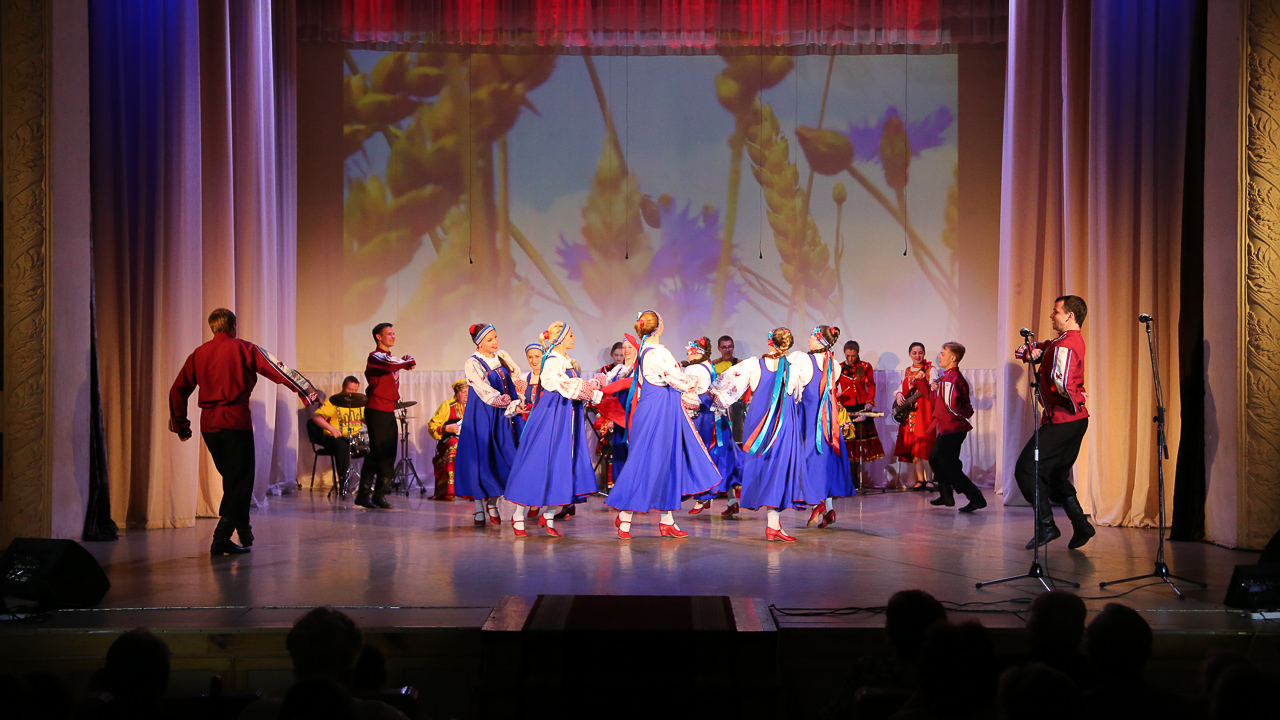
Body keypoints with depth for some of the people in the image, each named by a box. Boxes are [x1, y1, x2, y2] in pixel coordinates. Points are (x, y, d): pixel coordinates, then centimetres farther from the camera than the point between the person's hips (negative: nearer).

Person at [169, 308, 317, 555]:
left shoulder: (198, 354, 12)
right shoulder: (242, 348, 1)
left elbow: (178, 390, 11)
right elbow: (277, 372, -3)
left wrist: (181, 425, 18)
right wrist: (306, 391, 2)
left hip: (208, 424, 5)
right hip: (236, 422, -5)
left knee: (231, 477, 18)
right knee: (240, 480, 0)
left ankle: (244, 532, 25)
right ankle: (221, 539, -9)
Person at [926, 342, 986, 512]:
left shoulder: (951, 378, -20)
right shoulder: (948, 377, 13)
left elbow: (952, 404, -31)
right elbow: (936, 401, 19)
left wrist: (967, 412, -15)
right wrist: (933, 389, 3)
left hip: (952, 429, -11)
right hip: (947, 428, 11)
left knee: (949, 466, -8)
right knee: (935, 458, 23)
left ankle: (976, 498, -7)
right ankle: (946, 496, 33)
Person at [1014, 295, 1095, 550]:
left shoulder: (1064, 346, -17)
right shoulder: (1074, 340, 16)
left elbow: (1062, 383, -31)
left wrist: (1076, 399, -11)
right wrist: (1031, 351, -3)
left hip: (1062, 421, -10)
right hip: (1076, 420, 10)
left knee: (1026, 468, -8)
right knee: (1056, 475, 17)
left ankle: (1046, 526, -7)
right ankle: (1081, 526, 15)